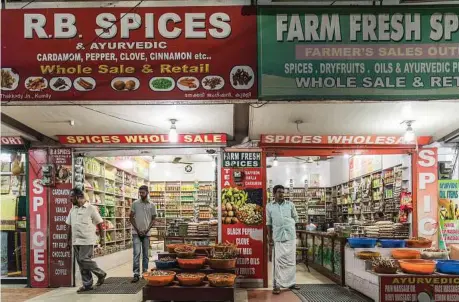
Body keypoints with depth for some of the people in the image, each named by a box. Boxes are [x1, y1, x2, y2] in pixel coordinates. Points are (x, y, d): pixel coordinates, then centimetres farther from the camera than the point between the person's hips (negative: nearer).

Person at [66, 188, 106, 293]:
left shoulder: (91, 208, -6)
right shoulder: (73, 210, 11)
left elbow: (100, 223, -3)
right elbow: (69, 226, 17)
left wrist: (102, 238, -5)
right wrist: (68, 241, 15)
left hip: (87, 240, -6)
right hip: (75, 241, 6)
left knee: (84, 260, -13)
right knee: (81, 263, 7)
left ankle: (101, 274, 9)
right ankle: (87, 285, 15)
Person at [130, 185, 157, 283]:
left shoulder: (152, 205, 3)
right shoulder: (135, 203, 0)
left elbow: (153, 219, 6)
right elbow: (131, 217, 2)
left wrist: (147, 230, -7)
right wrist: (137, 230, -6)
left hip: (146, 233, 2)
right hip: (136, 233, -2)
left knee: (145, 254, 9)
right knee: (137, 253, -10)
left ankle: (145, 273, 18)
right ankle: (136, 274, -9)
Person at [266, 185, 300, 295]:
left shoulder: (290, 204, 7)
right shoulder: (269, 206, 4)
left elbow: (295, 218, 16)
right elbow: (269, 223, 7)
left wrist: (289, 226, 4)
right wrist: (269, 237, 4)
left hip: (290, 235, 2)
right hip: (278, 237, -2)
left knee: (291, 260, 8)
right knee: (278, 261, -4)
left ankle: (291, 283, 20)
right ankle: (277, 285, 0)